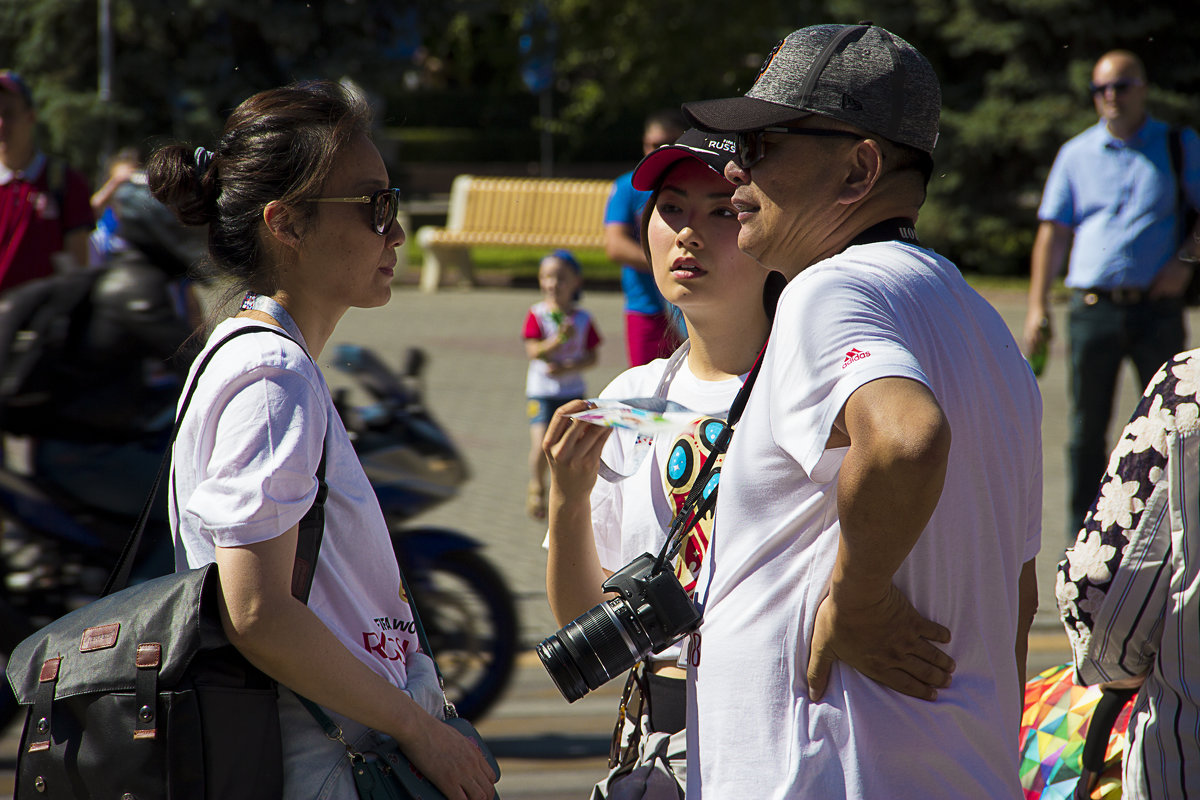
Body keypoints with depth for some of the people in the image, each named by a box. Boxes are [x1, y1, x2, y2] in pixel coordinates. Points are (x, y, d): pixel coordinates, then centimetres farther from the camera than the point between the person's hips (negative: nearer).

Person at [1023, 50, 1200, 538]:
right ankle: (1083, 536, 8)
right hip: (1093, 308, 1)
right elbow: (1053, 232, 10)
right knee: (1087, 428, 2)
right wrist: (1037, 305, 3)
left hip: (1158, 308, -1)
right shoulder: (1077, 154, 11)